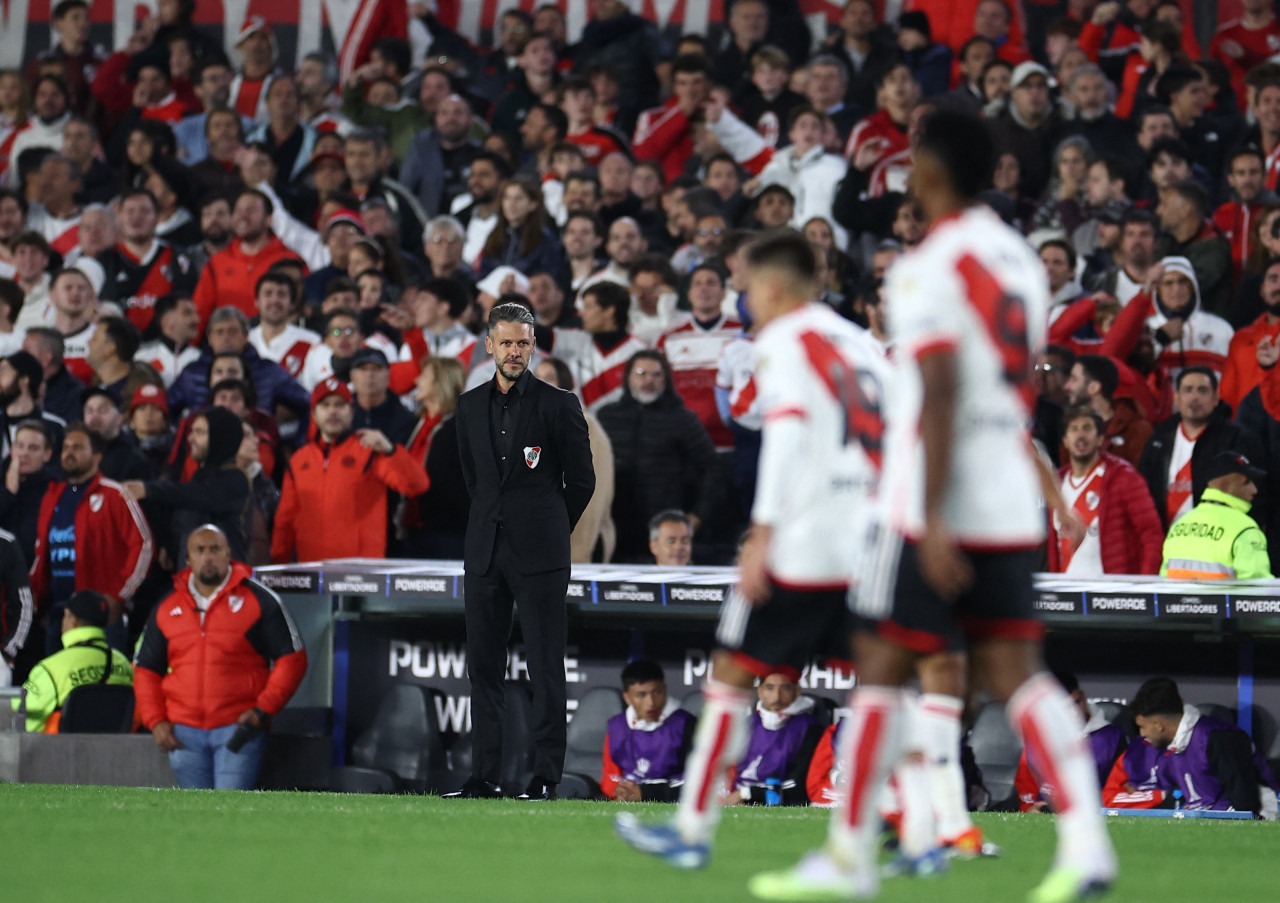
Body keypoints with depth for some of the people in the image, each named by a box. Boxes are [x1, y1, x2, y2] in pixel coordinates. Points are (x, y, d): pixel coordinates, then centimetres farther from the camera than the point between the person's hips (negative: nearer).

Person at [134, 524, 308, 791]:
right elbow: (145, 669, 20)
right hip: (184, 733, 4)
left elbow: (291, 659, 3)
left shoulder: (259, 600, 3)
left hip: (239, 729, -4)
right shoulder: (166, 609, 14)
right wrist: (155, 721, 6)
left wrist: (264, 710, -7)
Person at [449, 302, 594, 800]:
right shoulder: (470, 405, 12)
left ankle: (546, 777, -3)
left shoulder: (558, 404, -2)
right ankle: (485, 774, 7)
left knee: (546, 668, -4)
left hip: (539, 553, -5)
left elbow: (582, 480, 4)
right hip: (485, 550, 5)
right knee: (483, 665, 4)